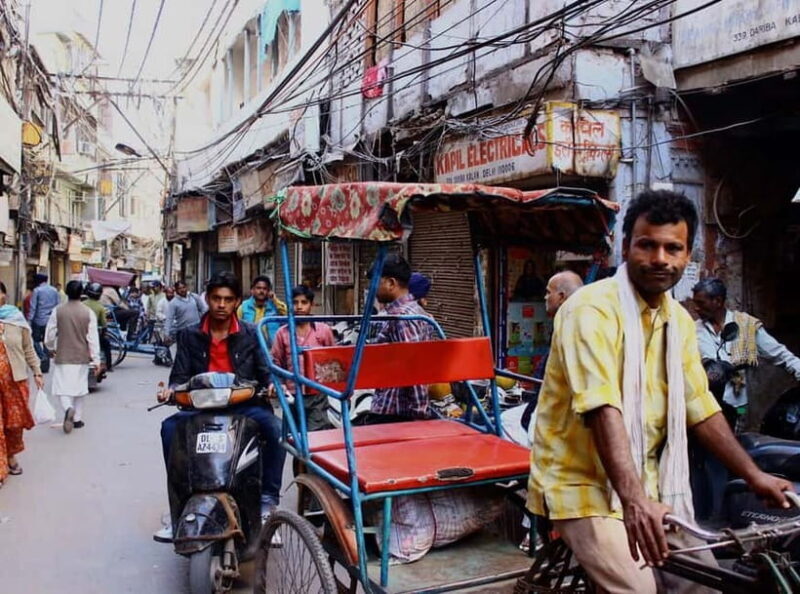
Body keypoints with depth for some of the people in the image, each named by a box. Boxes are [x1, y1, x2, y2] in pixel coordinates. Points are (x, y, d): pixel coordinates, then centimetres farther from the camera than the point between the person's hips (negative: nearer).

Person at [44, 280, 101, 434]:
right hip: (81, 357, 1)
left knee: (63, 387, 3)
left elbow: (50, 335, 0)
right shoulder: (88, 313, -8)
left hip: (63, 357, -1)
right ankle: (77, 419, 20)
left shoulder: (58, 311, -6)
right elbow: (93, 338, -8)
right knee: (79, 387, 14)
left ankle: (68, 408, -26)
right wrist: (96, 360, -3)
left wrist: (51, 348, 22)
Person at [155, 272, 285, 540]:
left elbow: (265, 371, 3)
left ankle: (268, 501, -18)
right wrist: (172, 388, -17)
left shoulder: (251, 334, 7)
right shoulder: (189, 335, 10)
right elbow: (180, 375, 6)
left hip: (245, 405, -1)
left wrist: (271, 385, -19)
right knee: (170, 427, -26)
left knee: (275, 428, -30)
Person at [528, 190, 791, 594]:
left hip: (650, 484, 8)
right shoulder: (593, 309, -18)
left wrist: (753, 476, 9)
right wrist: (633, 499, -36)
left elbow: (700, 408, 11)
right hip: (584, 483, -7)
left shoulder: (679, 320, 6)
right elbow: (602, 409, -29)